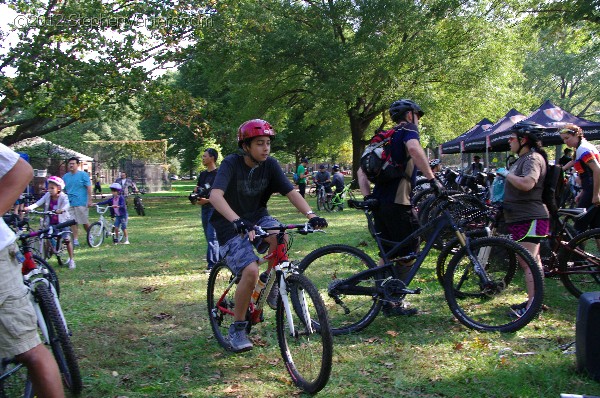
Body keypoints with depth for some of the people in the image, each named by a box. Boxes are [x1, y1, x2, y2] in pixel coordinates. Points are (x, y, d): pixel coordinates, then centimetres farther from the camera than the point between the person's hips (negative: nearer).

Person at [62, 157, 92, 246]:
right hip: (70, 203, 5)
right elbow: (63, 190, 21)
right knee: (73, 222, 2)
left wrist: (89, 200, -10)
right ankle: (75, 240, 6)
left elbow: (89, 188, -4)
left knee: (85, 222, 1)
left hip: (81, 203, -4)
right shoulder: (65, 176, 13)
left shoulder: (83, 175, -2)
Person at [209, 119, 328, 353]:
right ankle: (237, 329, -5)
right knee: (251, 271, -25)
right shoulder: (231, 164, -20)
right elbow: (215, 195, -35)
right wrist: (236, 220, -52)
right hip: (231, 226, -4)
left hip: (257, 217, 4)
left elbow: (291, 192, -14)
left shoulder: (270, 165, -7)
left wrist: (311, 215, -33)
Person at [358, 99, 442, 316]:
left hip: (379, 202, 8)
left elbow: (362, 171, 18)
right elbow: (414, 148, -26)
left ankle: (387, 301, 19)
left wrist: (368, 196, 8)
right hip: (397, 203, -8)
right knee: (409, 255, 2)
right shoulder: (408, 130, 0)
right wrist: (432, 179, -26)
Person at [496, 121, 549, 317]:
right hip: (525, 218, 11)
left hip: (529, 218, -11)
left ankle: (532, 305, -9)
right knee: (532, 261, 16)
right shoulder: (523, 159, 17)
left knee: (527, 263, -11)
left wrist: (507, 174, -19)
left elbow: (527, 183, -33)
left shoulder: (533, 159, -16)